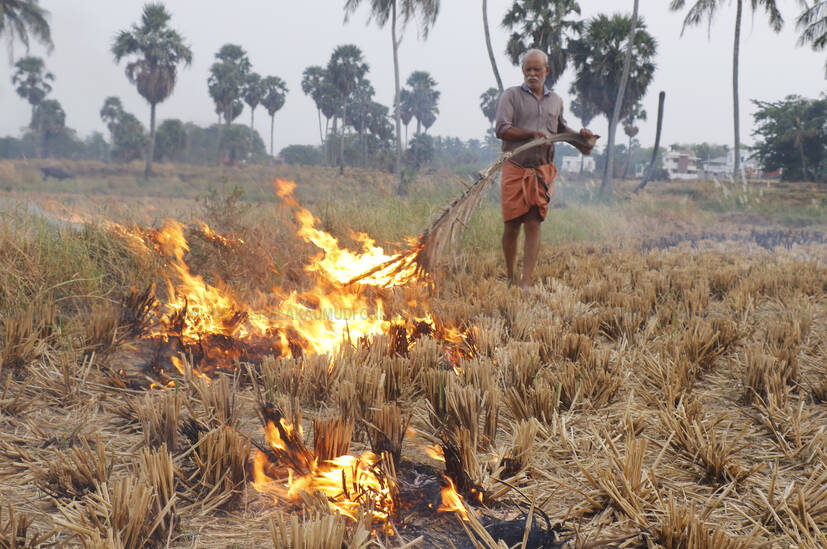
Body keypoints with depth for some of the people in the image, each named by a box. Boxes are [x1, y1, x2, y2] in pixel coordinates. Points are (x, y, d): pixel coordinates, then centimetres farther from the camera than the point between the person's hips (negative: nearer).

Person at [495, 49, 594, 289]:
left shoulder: (555, 100, 17)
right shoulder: (511, 96, 3)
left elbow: (561, 128, 33)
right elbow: (502, 129, -9)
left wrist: (579, 134, 15)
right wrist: (532, 133, -18)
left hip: (542, 171, 3)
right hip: (515, 169, -2)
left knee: (533, 225, -4)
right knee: (511, 225, 1)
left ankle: (526, 282, -4)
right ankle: (510, 278, 18)